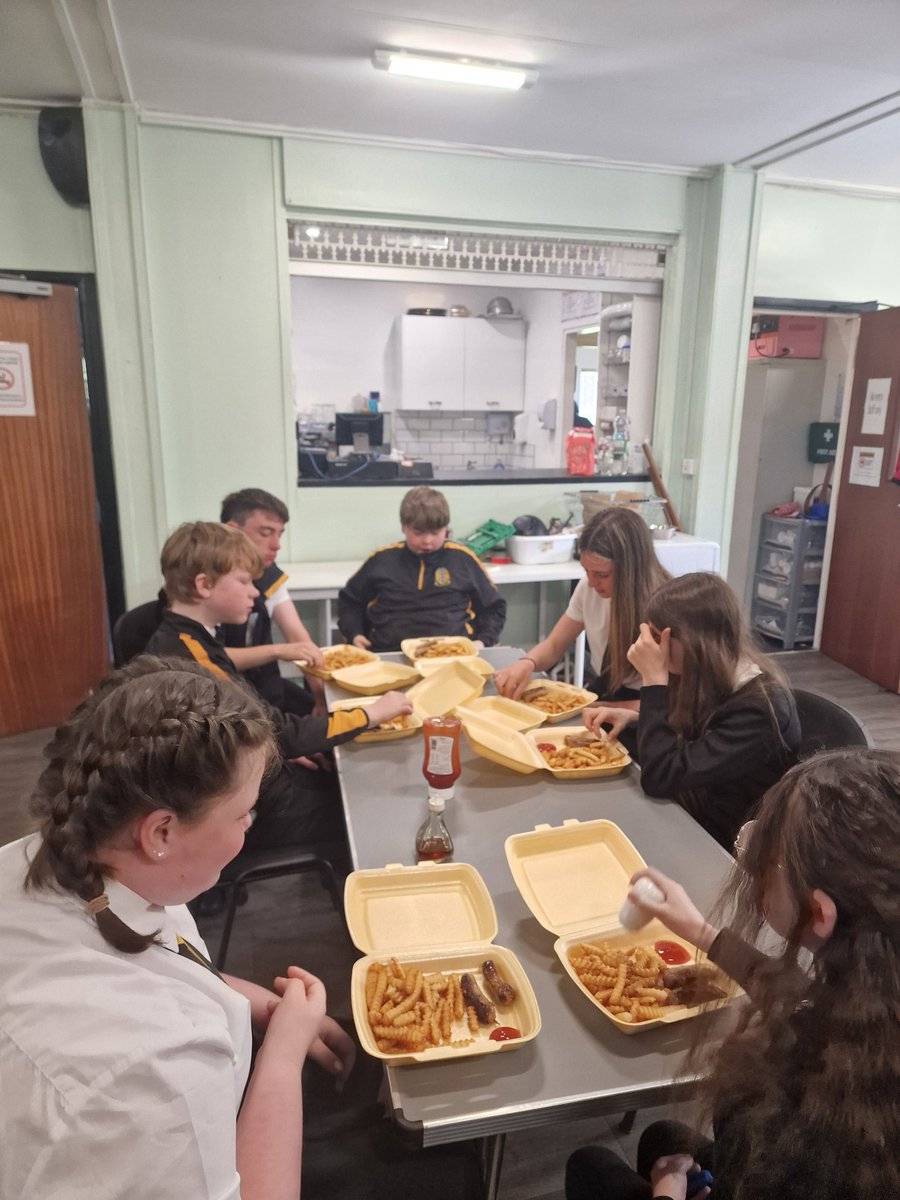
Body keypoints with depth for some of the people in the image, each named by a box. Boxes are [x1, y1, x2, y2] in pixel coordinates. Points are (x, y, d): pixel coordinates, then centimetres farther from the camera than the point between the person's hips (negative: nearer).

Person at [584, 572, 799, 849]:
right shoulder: (714, 679, -5)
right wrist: (633, 716, -4)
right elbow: (675, 735, 15)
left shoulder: (758, 711, -28)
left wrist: (654, 678, -29)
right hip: (690, 812, 7)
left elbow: (659, 777, -30)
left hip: (721, 843, -6)